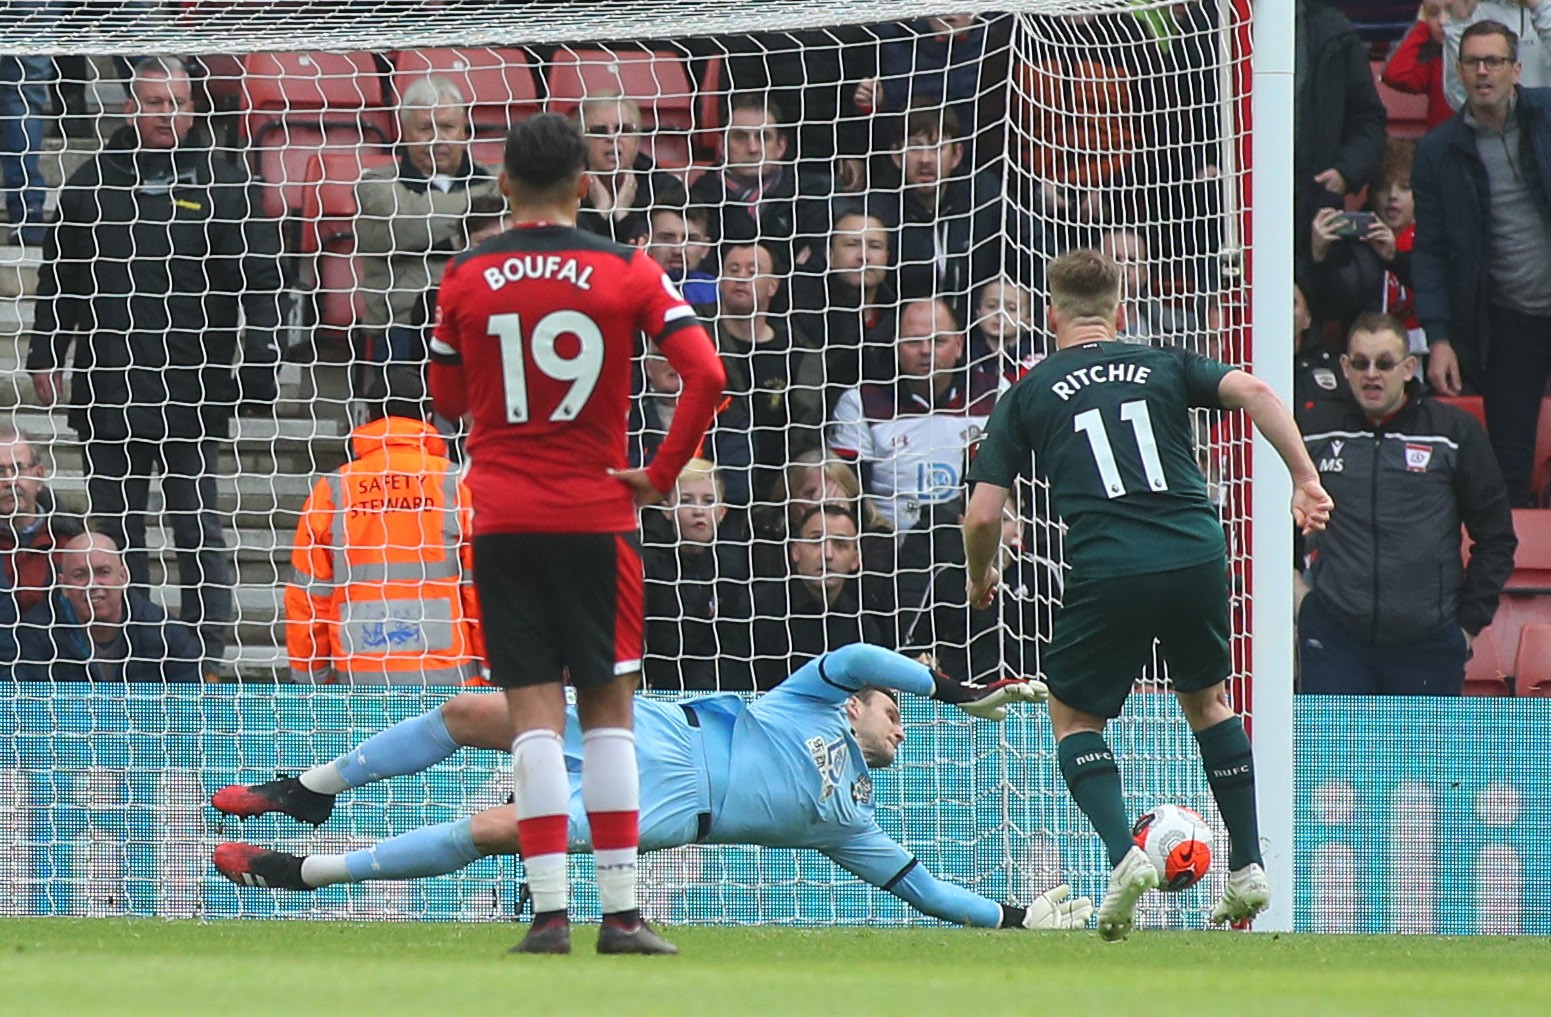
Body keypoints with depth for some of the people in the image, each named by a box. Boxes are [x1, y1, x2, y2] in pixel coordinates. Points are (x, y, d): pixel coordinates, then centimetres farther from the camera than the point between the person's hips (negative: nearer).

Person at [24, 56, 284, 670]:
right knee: (116, 532, 6)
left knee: (198, 533, -2)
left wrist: (259, 365, -8)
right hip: (106, 395, 3)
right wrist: (44, 356, 10)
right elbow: (58, 277, 17)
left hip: (193, 390, -3)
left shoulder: (223, 185, 3)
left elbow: (262, 279, 1)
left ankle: (207, 656, 0)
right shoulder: (93, 183, 10)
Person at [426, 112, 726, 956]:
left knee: (535, 717, -1)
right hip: (596, 514, -1)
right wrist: (663, 473, -4)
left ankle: (549, 912, -9)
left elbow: (447, 399, 12)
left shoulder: (466, 277, 1)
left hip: (502, 516, 1)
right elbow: (706, 376, -12)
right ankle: (620, 912, 1)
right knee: (608, 711, 6)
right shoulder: (627, 273, -3)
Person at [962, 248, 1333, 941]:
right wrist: (1305, 480, 1)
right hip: (1198, 556, 3)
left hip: (1107, 570, -3)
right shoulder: (1165, 365, 18)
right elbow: (1254, 392, 0)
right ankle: (1248, 869, 21)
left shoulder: (1028, 395, 14)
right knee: (1205, 700, 27)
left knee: (1073, 716, 16)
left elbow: (982, 518, 9)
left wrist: (980, 578, 28)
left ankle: (1124, 853, -7)